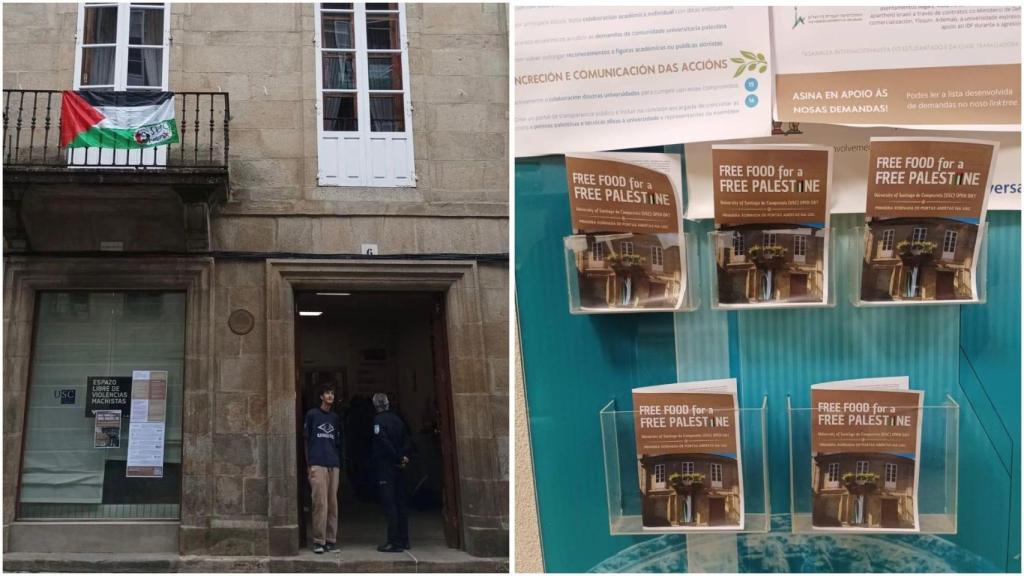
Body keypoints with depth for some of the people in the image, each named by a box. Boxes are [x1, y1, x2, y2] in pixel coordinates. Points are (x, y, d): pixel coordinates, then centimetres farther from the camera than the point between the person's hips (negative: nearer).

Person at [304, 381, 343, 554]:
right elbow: (306, 440, 4)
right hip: (318, 464, -4)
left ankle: (331, 539, 8)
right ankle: (319, 541, -6)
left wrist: (339, 463, 11)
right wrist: (309, 464, -2)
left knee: (332, 503, 4)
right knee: (320, 503, -10)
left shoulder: (335, 418, 17)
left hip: (334, 465, 4)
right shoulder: (312, 415, 4)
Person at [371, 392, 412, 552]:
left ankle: (394, 542, -12)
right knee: (400, 502, 12)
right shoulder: (397, 419, 12)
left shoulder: (379, 420, -8)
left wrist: (398, 458, -9)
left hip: (385, 466, -7)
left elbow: (384, 442, -18)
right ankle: (404, 540, 15)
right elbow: (407, 441, 9)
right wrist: (402, 457, -1)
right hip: (399, 467, 7)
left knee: (389, 504, -8)